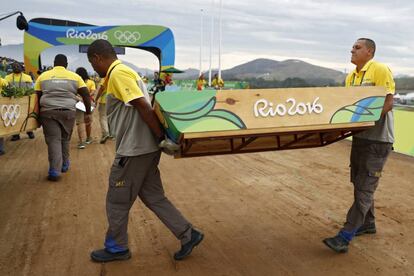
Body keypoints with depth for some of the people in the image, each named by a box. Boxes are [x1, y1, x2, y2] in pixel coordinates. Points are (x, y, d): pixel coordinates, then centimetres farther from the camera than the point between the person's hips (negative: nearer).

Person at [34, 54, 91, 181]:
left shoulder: (43, 76, 11)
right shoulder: (75, 76, 10)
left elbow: (37, 97, 12)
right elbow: (86, 95, 3)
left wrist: (37, 114, 19)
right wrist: (88, 113, 7)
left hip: (48, 111, -1)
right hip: (68, 112, 1)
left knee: (53, 140, 0)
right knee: (65, 139, 17)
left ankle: (55, 171, -6)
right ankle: (64, 165, 29)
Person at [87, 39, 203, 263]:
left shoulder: (118, 73, -14)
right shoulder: (124, 72, 17)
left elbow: (143, 107, -23)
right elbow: (144, 107, 17)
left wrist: (161, 137, -18)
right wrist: (161, 138, 15)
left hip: (133, 150, -9)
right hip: (143, 149, 10)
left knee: (117, 201, 8)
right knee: (154, 198, 15)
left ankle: (116, 248, 25)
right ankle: (188, 235, 19)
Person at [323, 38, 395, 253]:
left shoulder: (380, 70, -12)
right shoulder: (351, 76, 12)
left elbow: (387, 103, -19)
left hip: (377, 139, -8)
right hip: (360, 136, 8)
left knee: (364, 187, -6)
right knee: (359, 183, 17)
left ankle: (345, 236, -6)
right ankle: (368, 223, 34)